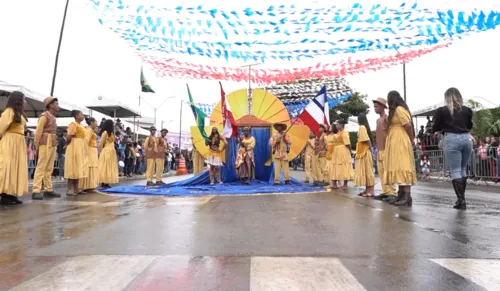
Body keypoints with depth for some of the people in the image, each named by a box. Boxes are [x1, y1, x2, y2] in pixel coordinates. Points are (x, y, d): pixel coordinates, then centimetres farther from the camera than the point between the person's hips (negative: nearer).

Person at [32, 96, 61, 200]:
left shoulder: (53, 117, 18)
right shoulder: (45, 115, -6)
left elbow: (52, 131, 13)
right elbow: (38, 132, -9)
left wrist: (54, 144, 6)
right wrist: (37, 146, -7)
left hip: (52, 144, 8)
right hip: (45, 143, -8)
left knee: (49, 168, 10)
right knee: (41, 167, -8)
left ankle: (48, 190, 15)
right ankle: (36, 191, -6)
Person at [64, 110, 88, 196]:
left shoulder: (80, 125, 18)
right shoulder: (73, 124, -10)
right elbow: (69, 137, -17)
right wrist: (68, 144, -2)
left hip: (81, 149, 9)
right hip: (75, 148, -9)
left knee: (78, 169, 9)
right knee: (73, 168, -8)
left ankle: (76, 189, 14)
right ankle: (70, 189, -4)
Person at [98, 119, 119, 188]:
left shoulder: (111, 133, 18)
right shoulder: (105, 132, -8)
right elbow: (100, 144, -10)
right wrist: (101, 153, -8)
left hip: (111, 152, 9)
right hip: (106, 152, -9)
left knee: (109, 168, 7)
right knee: (105, 167, -6)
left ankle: (106, 183, 10)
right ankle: (103, 183, -3)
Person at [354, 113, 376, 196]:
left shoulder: (362, 127, -11)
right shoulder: (364, 127, 16)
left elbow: (367, 140, -18)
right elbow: (367, 140, 12)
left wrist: (371, 151, -16)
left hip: (365, 153, -9)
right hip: (363, 153, 9)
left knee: (367, 171, -7)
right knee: (365, 171, 10)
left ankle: (371, 191, -4)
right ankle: (368, 190, 14)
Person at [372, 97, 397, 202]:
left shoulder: (387, 118, -5)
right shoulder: (378, 120, 18)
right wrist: (377, 149, 15)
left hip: (386, 149, -8)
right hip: (379, 150, 8)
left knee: (387, 171, -10)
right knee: (381, 171, 7)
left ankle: (392, 193, -7)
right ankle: (385, 192, 12)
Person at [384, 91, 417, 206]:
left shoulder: (399, 109, -10)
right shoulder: (396, 110, 21)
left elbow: (408, 125, -15)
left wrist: (412, 140, -4)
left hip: (401, 142, -10)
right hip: (396, 142, 10)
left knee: (402, 167, -14)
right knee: (398, 167, 7)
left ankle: (407, 196, -16)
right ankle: (401, 194, 9)